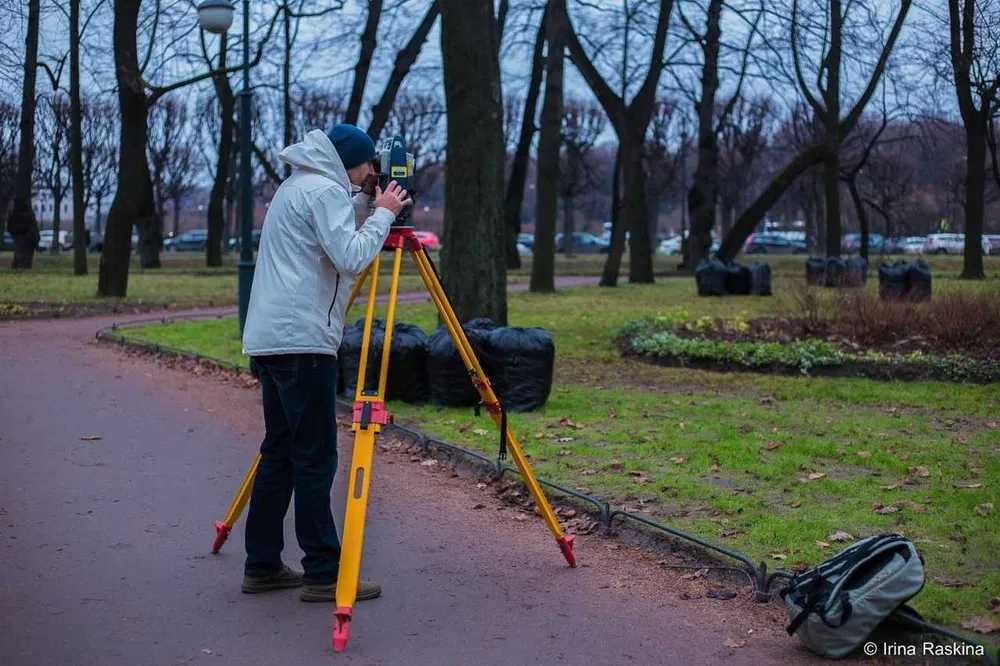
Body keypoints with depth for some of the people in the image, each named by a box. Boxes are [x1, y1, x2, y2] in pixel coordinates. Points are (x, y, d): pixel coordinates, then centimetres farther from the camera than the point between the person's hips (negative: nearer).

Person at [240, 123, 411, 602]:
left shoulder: (296, 187, 23)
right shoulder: (324, 190, -7)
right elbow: (351, 257, -18)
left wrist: (366, 201, 19)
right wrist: (383, 213, -6)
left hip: (270, 339, 10)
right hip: (301, 341, -10)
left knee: (280, 451, 12)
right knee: (315, 458, -8)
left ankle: (263, 566, 16)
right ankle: (324, 573, -5)